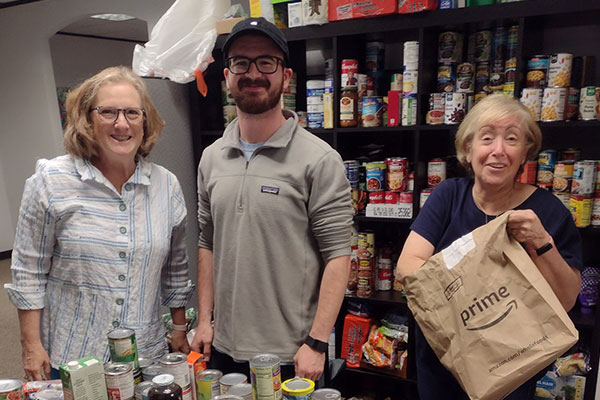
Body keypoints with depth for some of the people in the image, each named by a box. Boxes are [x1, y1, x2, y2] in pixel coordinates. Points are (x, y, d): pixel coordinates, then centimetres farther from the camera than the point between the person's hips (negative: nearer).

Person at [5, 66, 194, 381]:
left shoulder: (167, 185, -2)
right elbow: (28, 272, -4)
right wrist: (32, 346, -4)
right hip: (69, 357, -2)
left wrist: (180, 330, 10)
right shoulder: (51, 181, -9)